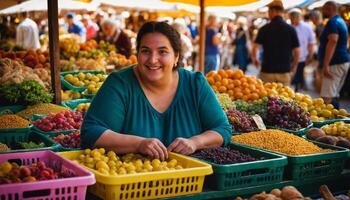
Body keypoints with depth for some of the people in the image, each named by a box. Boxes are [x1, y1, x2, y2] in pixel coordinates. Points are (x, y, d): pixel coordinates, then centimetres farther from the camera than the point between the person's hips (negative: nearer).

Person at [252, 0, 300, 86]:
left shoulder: (264, 29, -4)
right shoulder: (291, 29, 0)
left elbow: (255, 48, -7)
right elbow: (296, 51, 0)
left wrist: (254, 59, 13)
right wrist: (293, 67, 15)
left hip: (267, 71, -1)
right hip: (285, 71, 1)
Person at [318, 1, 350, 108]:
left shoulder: (332, 22, -12)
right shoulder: (341, 21, 20)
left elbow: (332, 42, -26)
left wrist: (325, 65, -30)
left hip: (335, 63, -11)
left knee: (327, 98, -15)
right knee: (334, 96, 15)